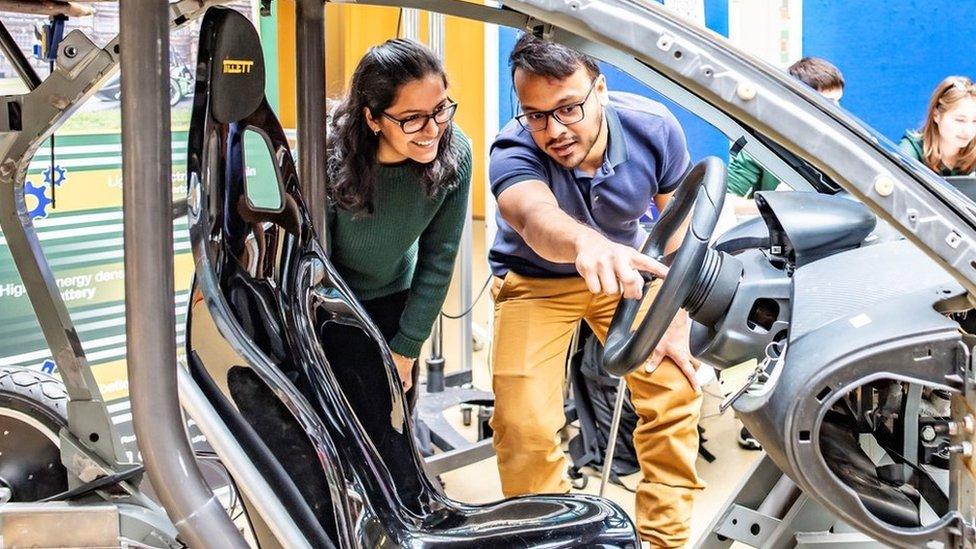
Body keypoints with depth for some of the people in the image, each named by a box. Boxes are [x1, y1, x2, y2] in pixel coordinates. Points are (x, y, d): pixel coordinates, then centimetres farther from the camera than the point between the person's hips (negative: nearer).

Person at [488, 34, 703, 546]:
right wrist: (587, 243, -79)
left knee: (675, 391, -8)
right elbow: (537, 217, -57)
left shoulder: (654, 129, -24)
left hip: (624, 268, 3)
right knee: (524, 427, -15)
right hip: (536, 281, -2)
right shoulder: (513, 152, -34)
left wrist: (676, 321, -13)